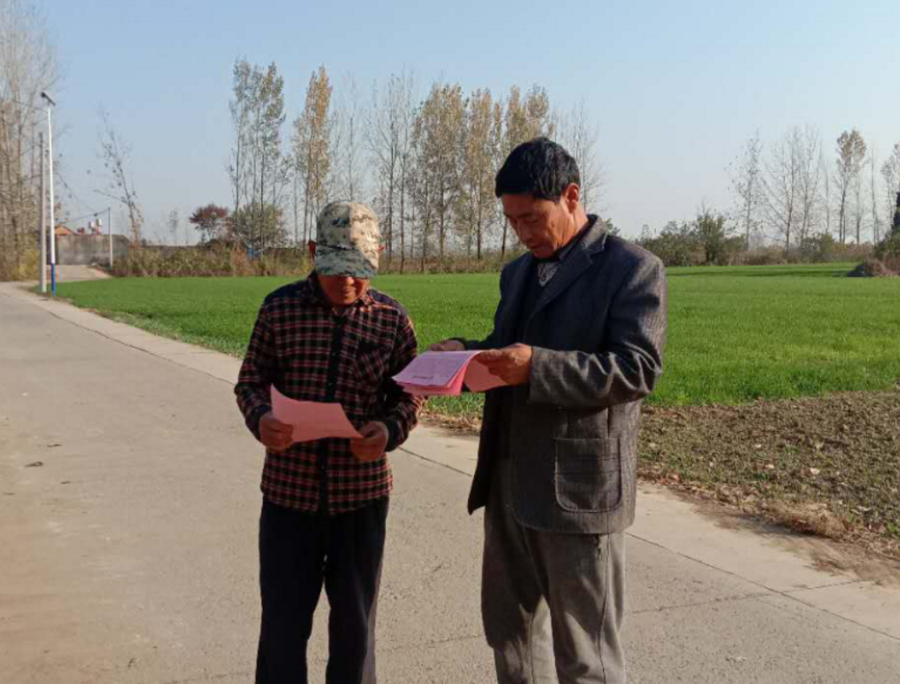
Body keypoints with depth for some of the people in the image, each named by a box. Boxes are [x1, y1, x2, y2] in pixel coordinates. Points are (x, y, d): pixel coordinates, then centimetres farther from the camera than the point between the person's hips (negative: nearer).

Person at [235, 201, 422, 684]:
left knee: (354, 625, 15)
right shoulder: (280, 308, -4)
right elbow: (250, 381, 3)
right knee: (283, 625, 10)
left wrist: (389, 431, -19)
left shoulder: (391, 318, -4)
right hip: (288, 491, 0)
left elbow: (407, 396, 3)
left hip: (361, 495, 0)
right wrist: (260, 419, -18)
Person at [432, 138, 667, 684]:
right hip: (509, 484, 7)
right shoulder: (518, 272, 15)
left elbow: (639, 368, -17)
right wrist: (465, 350, -1)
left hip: (578, 491, -7)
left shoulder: (632, 269, -9)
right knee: (509, 628, 19)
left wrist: (538, 366, -27)